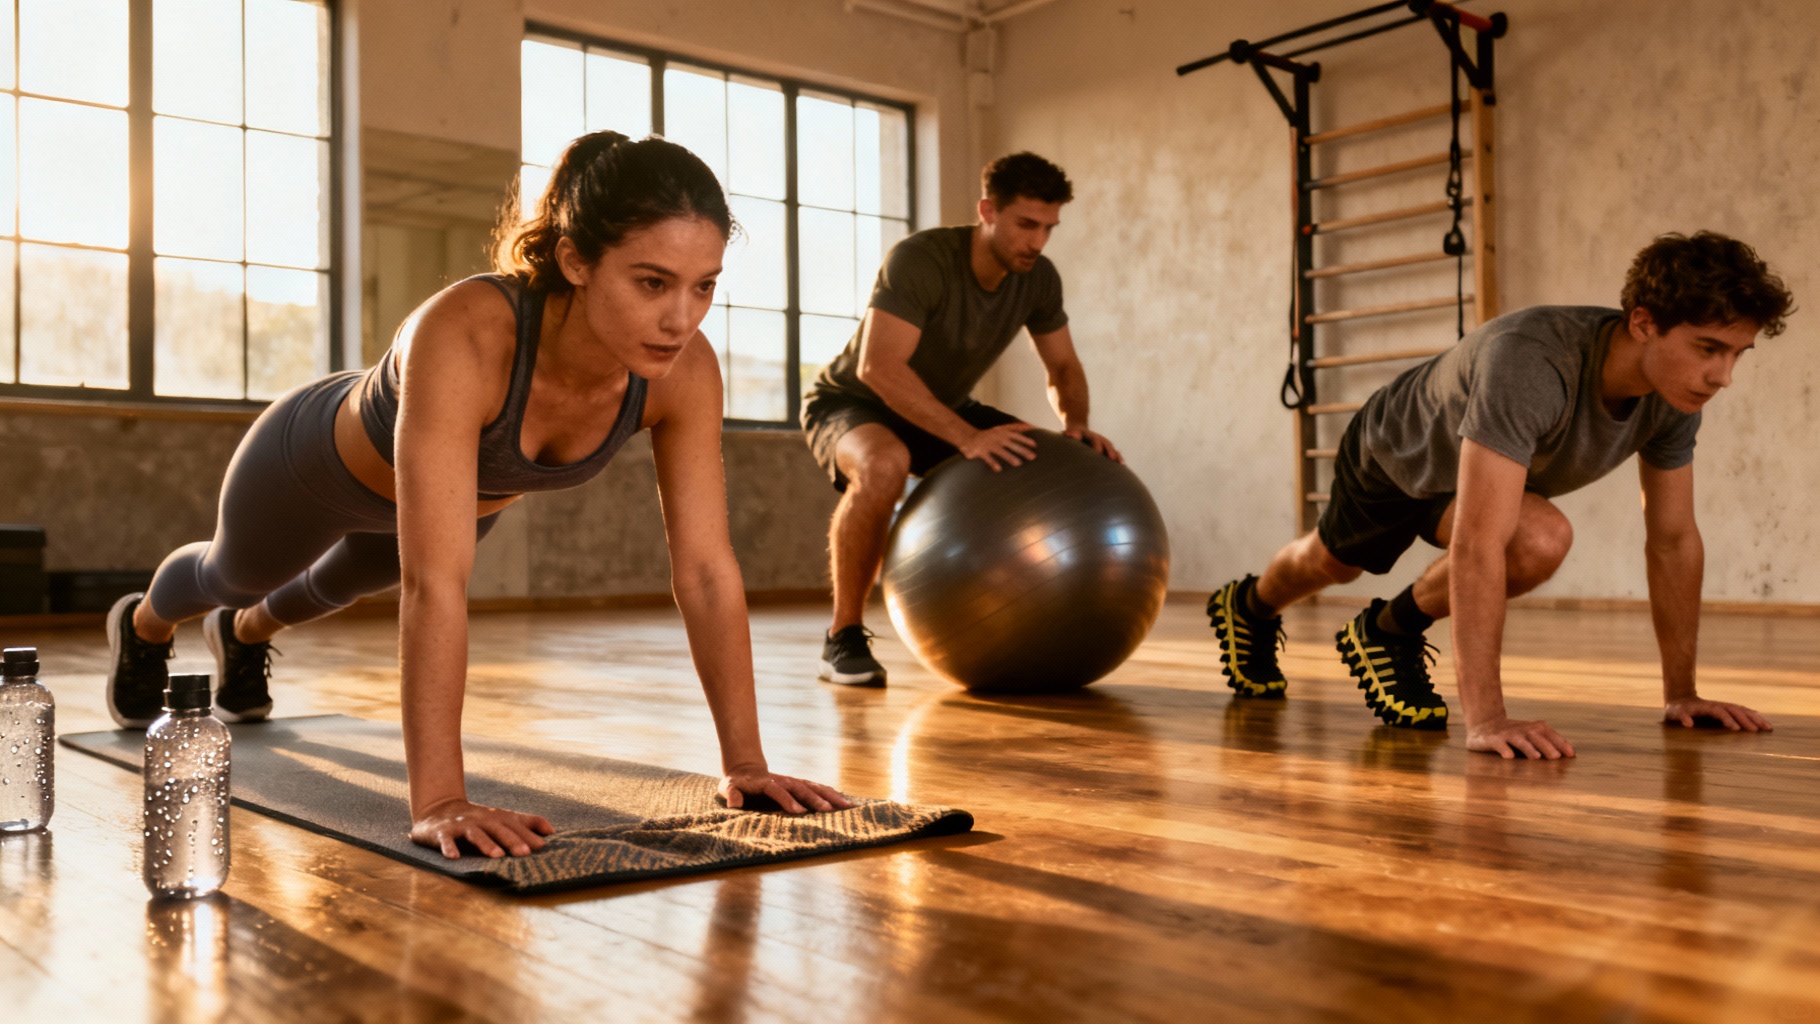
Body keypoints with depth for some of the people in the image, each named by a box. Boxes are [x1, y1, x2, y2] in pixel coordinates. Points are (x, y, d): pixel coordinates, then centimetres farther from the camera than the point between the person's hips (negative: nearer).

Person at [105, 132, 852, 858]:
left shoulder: (685, 371, -34)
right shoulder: (467, 335, -49)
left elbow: (706, 569, -30)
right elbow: (434, 581, -52)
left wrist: (746, 763, -32)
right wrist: (437, 800, -54)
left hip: (478, 493, 4)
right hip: (319, 463, -4)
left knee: (343, 584, 36)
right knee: (235, 576, 31)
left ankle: (243, 635, 72)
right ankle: (143, 626, 68)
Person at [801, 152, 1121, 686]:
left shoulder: (1039, 279, -11)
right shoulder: (919, 260, -31)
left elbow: (1064, 367, 2)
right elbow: (878, 367, -40)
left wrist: (1075, 423, -20)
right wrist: (968, 437, -46)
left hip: (941, 407, 7)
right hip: (851, 403, -6)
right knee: (883, 465, -41)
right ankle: (844, 637, -24)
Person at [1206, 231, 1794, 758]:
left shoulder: (1676, 392, -26)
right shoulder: (1529, 365, -49)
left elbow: (1673, 540, -14)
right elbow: (1476, 545, -53)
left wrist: (1681, 693, -12)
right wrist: (1485, 719, -55)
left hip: (1473, 467, 5)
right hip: (1395, 451, -5)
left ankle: (1389, 630, 10)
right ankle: (1251, 606, 45)